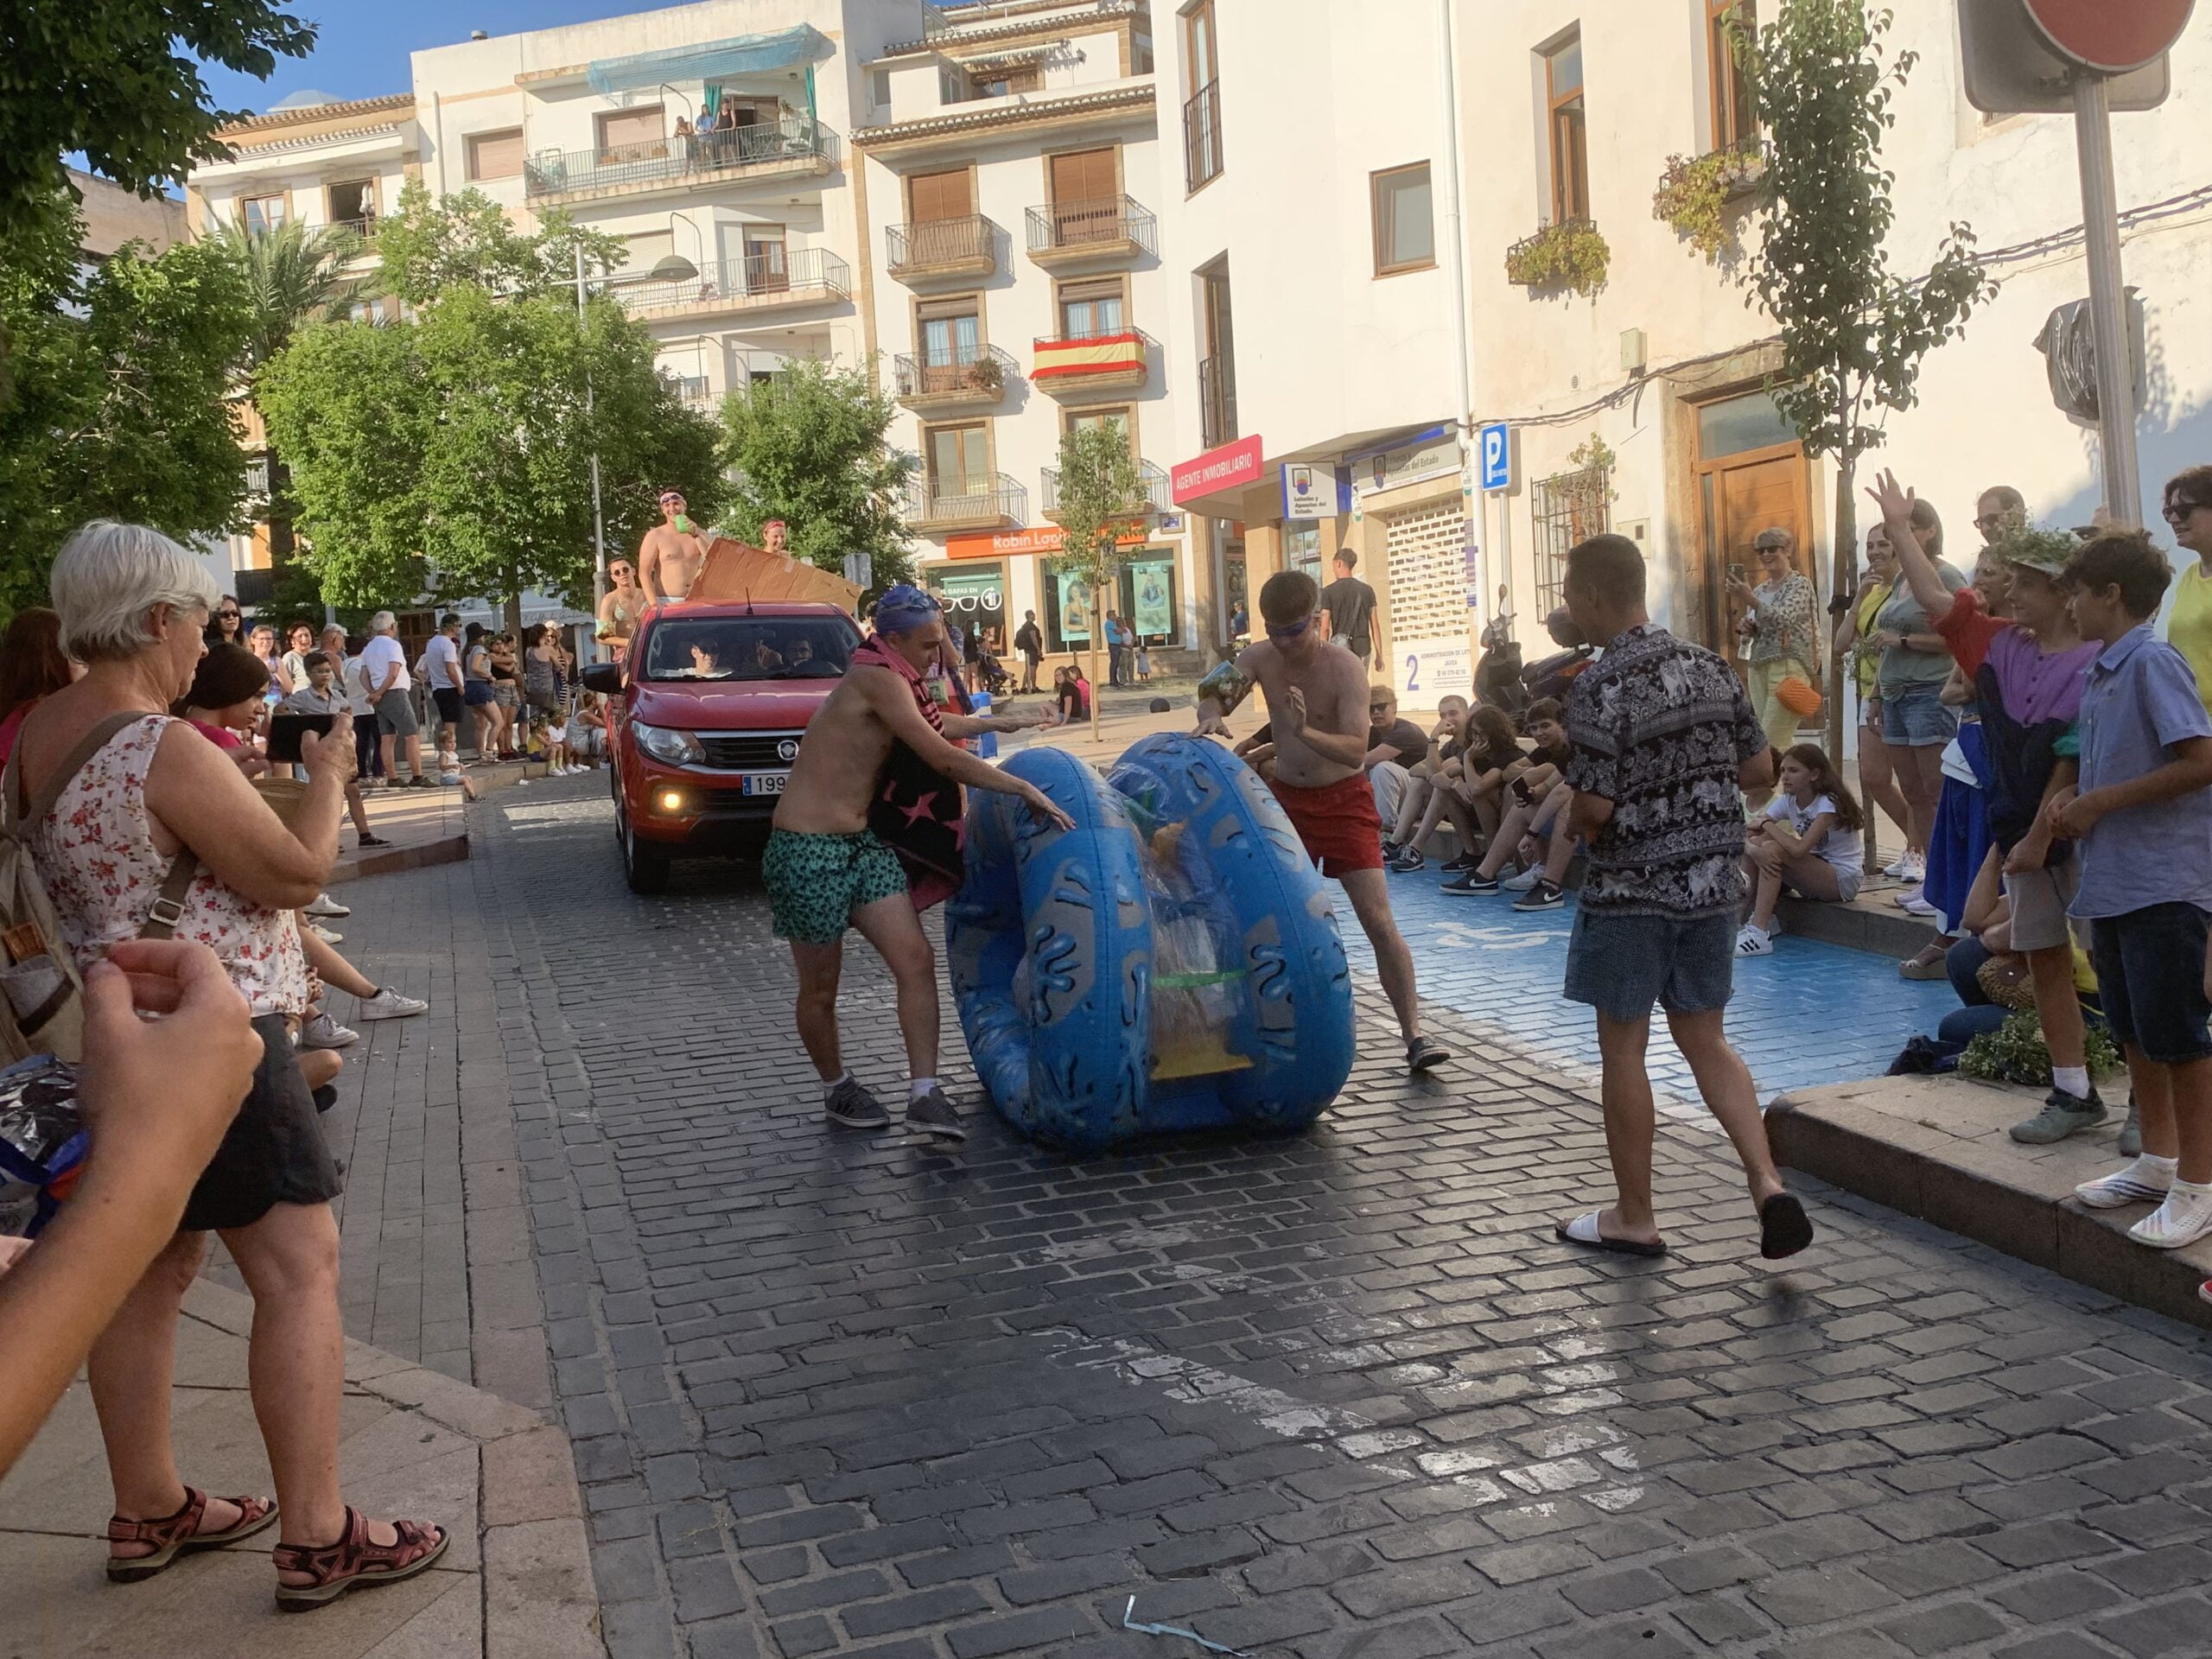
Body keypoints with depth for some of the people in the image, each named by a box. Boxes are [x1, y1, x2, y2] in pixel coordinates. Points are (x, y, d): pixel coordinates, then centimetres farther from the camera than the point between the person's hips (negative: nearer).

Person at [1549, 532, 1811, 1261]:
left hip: (1629, 893, -6)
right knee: (1704, 1039, 17)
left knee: (1622, 1047, 7)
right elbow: (1759, 770, 8)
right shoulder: (1711, 667, 3)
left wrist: (1567, 821, 1)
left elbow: (1594, 806, -20)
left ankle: (1634, 1218, 17)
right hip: (1712, 885, 6)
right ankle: (1768, 1184, 4)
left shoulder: (1599, 687, -17)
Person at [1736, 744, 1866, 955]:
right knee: (1754, 847, -10)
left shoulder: (1828, 804, -19)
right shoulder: (1788, 801, 1)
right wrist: (1755, 850, -31)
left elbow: (1799, 849, -33)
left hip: (1843, 879, -7)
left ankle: (1759, 933, -32)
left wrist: (1767, 825, -17)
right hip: (1814, 876, 8)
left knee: (1774, 849, -28)